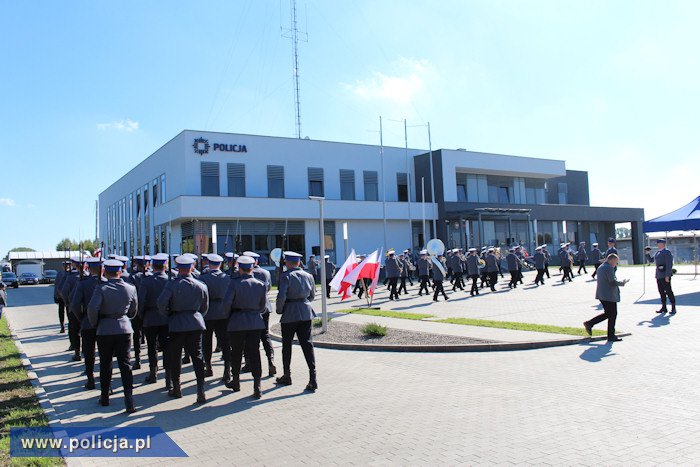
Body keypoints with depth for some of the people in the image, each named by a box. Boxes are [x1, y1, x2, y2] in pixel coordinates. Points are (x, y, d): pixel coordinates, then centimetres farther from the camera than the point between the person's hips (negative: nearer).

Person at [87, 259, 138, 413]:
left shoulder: (101, 288, -10)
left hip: (105, 331, -1)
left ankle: (105, 397, 26)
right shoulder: (130, 288, -1)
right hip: (124, 329, 2)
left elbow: (92, 308, -20)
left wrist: (95, 323, -3)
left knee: (105, 364, 14)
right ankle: (129, 401, -7)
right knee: (125, 364, 2)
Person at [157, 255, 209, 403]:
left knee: (175, 357, 13)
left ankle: (176, 389, 24)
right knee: (197, 356, 5)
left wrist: (167, 314, 0)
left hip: (176, 324, -2)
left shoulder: (172, 284, -10)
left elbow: (161, 302, -18)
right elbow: (205, 308, 9)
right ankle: (200, 390, -3)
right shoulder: (201, 286, 1)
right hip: (196, 324, 2)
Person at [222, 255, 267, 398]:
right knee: (254, 353, 4)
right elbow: (264, 307, 5)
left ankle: (236, 381, 31)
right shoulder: (261, 284, 0)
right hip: (255, 323, 2)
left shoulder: (235, 283, -10)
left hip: (237, 322, -2)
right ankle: (257, 387, -3)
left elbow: (226, 302, -16)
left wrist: (228, 316, 2)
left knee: (236, 352, 15)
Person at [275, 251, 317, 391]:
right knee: (307, 344, 2)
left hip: (290, 314, -4)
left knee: (287, 345, 13)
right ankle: (313, 378, -6)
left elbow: (281, 297, -19)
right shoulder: (308, 276, 6)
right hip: (306, 313, 4)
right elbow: (312, 295, 15)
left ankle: (287, 376, 26)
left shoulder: (286, 276, -10)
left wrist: (279, 310, -2)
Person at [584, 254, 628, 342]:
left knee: (607, 314, 17)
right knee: (612, 315, 0)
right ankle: (611, 336, 6)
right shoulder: (609, 268, -16)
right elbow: (613, 281, -22)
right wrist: (622, 283, -6)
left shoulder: (600, 267, 15)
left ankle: (589, 324, 11)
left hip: (602, 295, 10)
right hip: (609, 296, -10)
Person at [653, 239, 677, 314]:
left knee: (668, 291, -4)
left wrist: (667, 276, -21)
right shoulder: (657, 253, 16)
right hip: (659, 276, 8)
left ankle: (673, 308, 3)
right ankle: (664, 307, 14)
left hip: (665, 276, -8)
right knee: (661, 291, 9)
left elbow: (669, 265, -16)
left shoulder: (667, 252, -10)